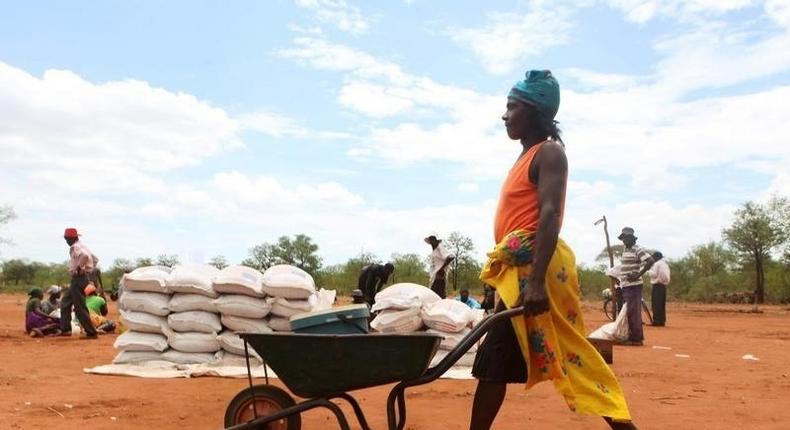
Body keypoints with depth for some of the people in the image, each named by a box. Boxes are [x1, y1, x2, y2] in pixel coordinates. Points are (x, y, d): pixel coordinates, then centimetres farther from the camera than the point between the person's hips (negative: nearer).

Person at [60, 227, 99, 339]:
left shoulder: (75, 247, -14)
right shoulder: (82, 246, 16)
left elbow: (85, 256, -36)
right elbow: (95, 259, 22)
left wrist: (79, 268, -25)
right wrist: (89, 271, 16)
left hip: (79, 278, -11)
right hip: (80, 278, 11)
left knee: (80, 307, -8)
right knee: (65, 302, 19)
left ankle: (91, 333, -7)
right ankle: (65, 329, 23)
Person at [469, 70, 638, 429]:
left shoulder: (549, 152, -7)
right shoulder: (526, 156, 21)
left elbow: (550, 215, -20)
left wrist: (536, 281, -30)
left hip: (535, 269, -10)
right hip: (517, 271, 10)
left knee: (557, 358, -8)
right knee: (493, 362, 10)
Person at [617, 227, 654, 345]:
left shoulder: (637, 250, -10)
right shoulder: (625, 250, 17)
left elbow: (650, 261, -22)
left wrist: (638, 275, -22)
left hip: (634, 286, -9)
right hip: (625, 286, 9)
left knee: (633, 312, -9)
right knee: (628, 312, 11)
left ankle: (637, 339, -6)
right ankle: (632, 337, 16)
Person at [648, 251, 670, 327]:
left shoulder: (657, 264, -8)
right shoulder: (665, 264, 18)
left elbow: (654, 274, -14)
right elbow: (666, 276, 18)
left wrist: (650, 270, 3)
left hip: (657, 285, -9)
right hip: (664, 284, 9)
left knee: (656, 304, -8)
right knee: (662, 304, 10)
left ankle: (657, 321, -12)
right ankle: (662, 321, 10)